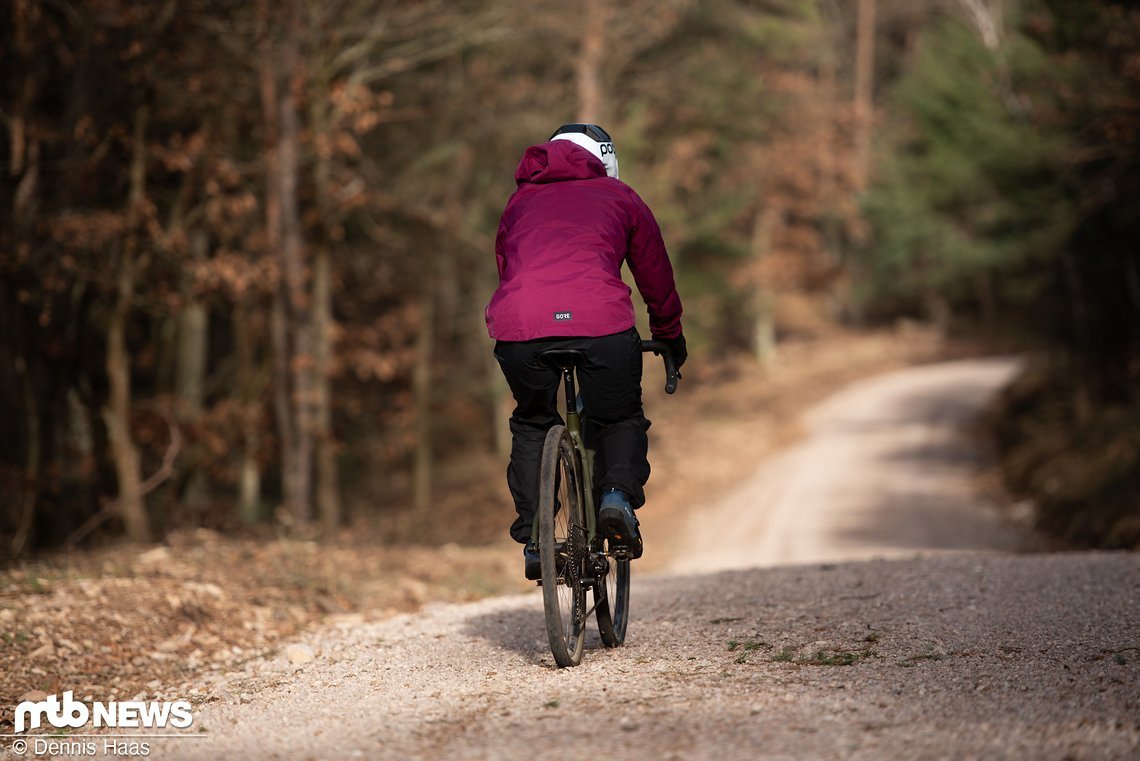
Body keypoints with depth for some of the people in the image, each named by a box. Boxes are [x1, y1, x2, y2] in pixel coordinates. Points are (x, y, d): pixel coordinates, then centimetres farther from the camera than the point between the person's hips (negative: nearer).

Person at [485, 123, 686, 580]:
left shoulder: (520, 202, 31)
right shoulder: (621, 198, 25)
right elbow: (657, 278, 31)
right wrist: (670, 338, 45)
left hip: (520, 327, 2)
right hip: (601, 324, -2)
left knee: (532, 426, 26)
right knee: (622, 420, 22)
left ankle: (533, 539, 16)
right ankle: (618, 495, -4)